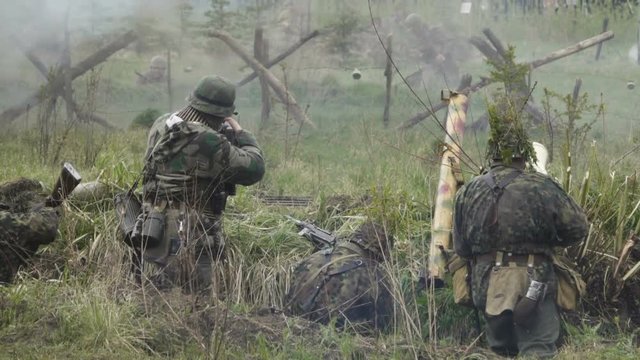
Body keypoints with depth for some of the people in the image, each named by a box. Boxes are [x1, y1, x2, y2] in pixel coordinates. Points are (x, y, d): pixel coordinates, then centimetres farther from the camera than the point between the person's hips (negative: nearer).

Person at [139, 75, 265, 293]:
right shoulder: (207, 142, -22)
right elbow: (254, 169, -13)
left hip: (155, 239, 9)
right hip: (188, 245, -9)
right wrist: (239, 132, 3)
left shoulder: (161, 126, 5)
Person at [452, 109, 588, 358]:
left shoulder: (468, 192, 3)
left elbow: (460, 248, 9)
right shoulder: (542, 188, -9)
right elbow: (577, 228, -1)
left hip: (487, 285, 4)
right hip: (531, 284, -4)